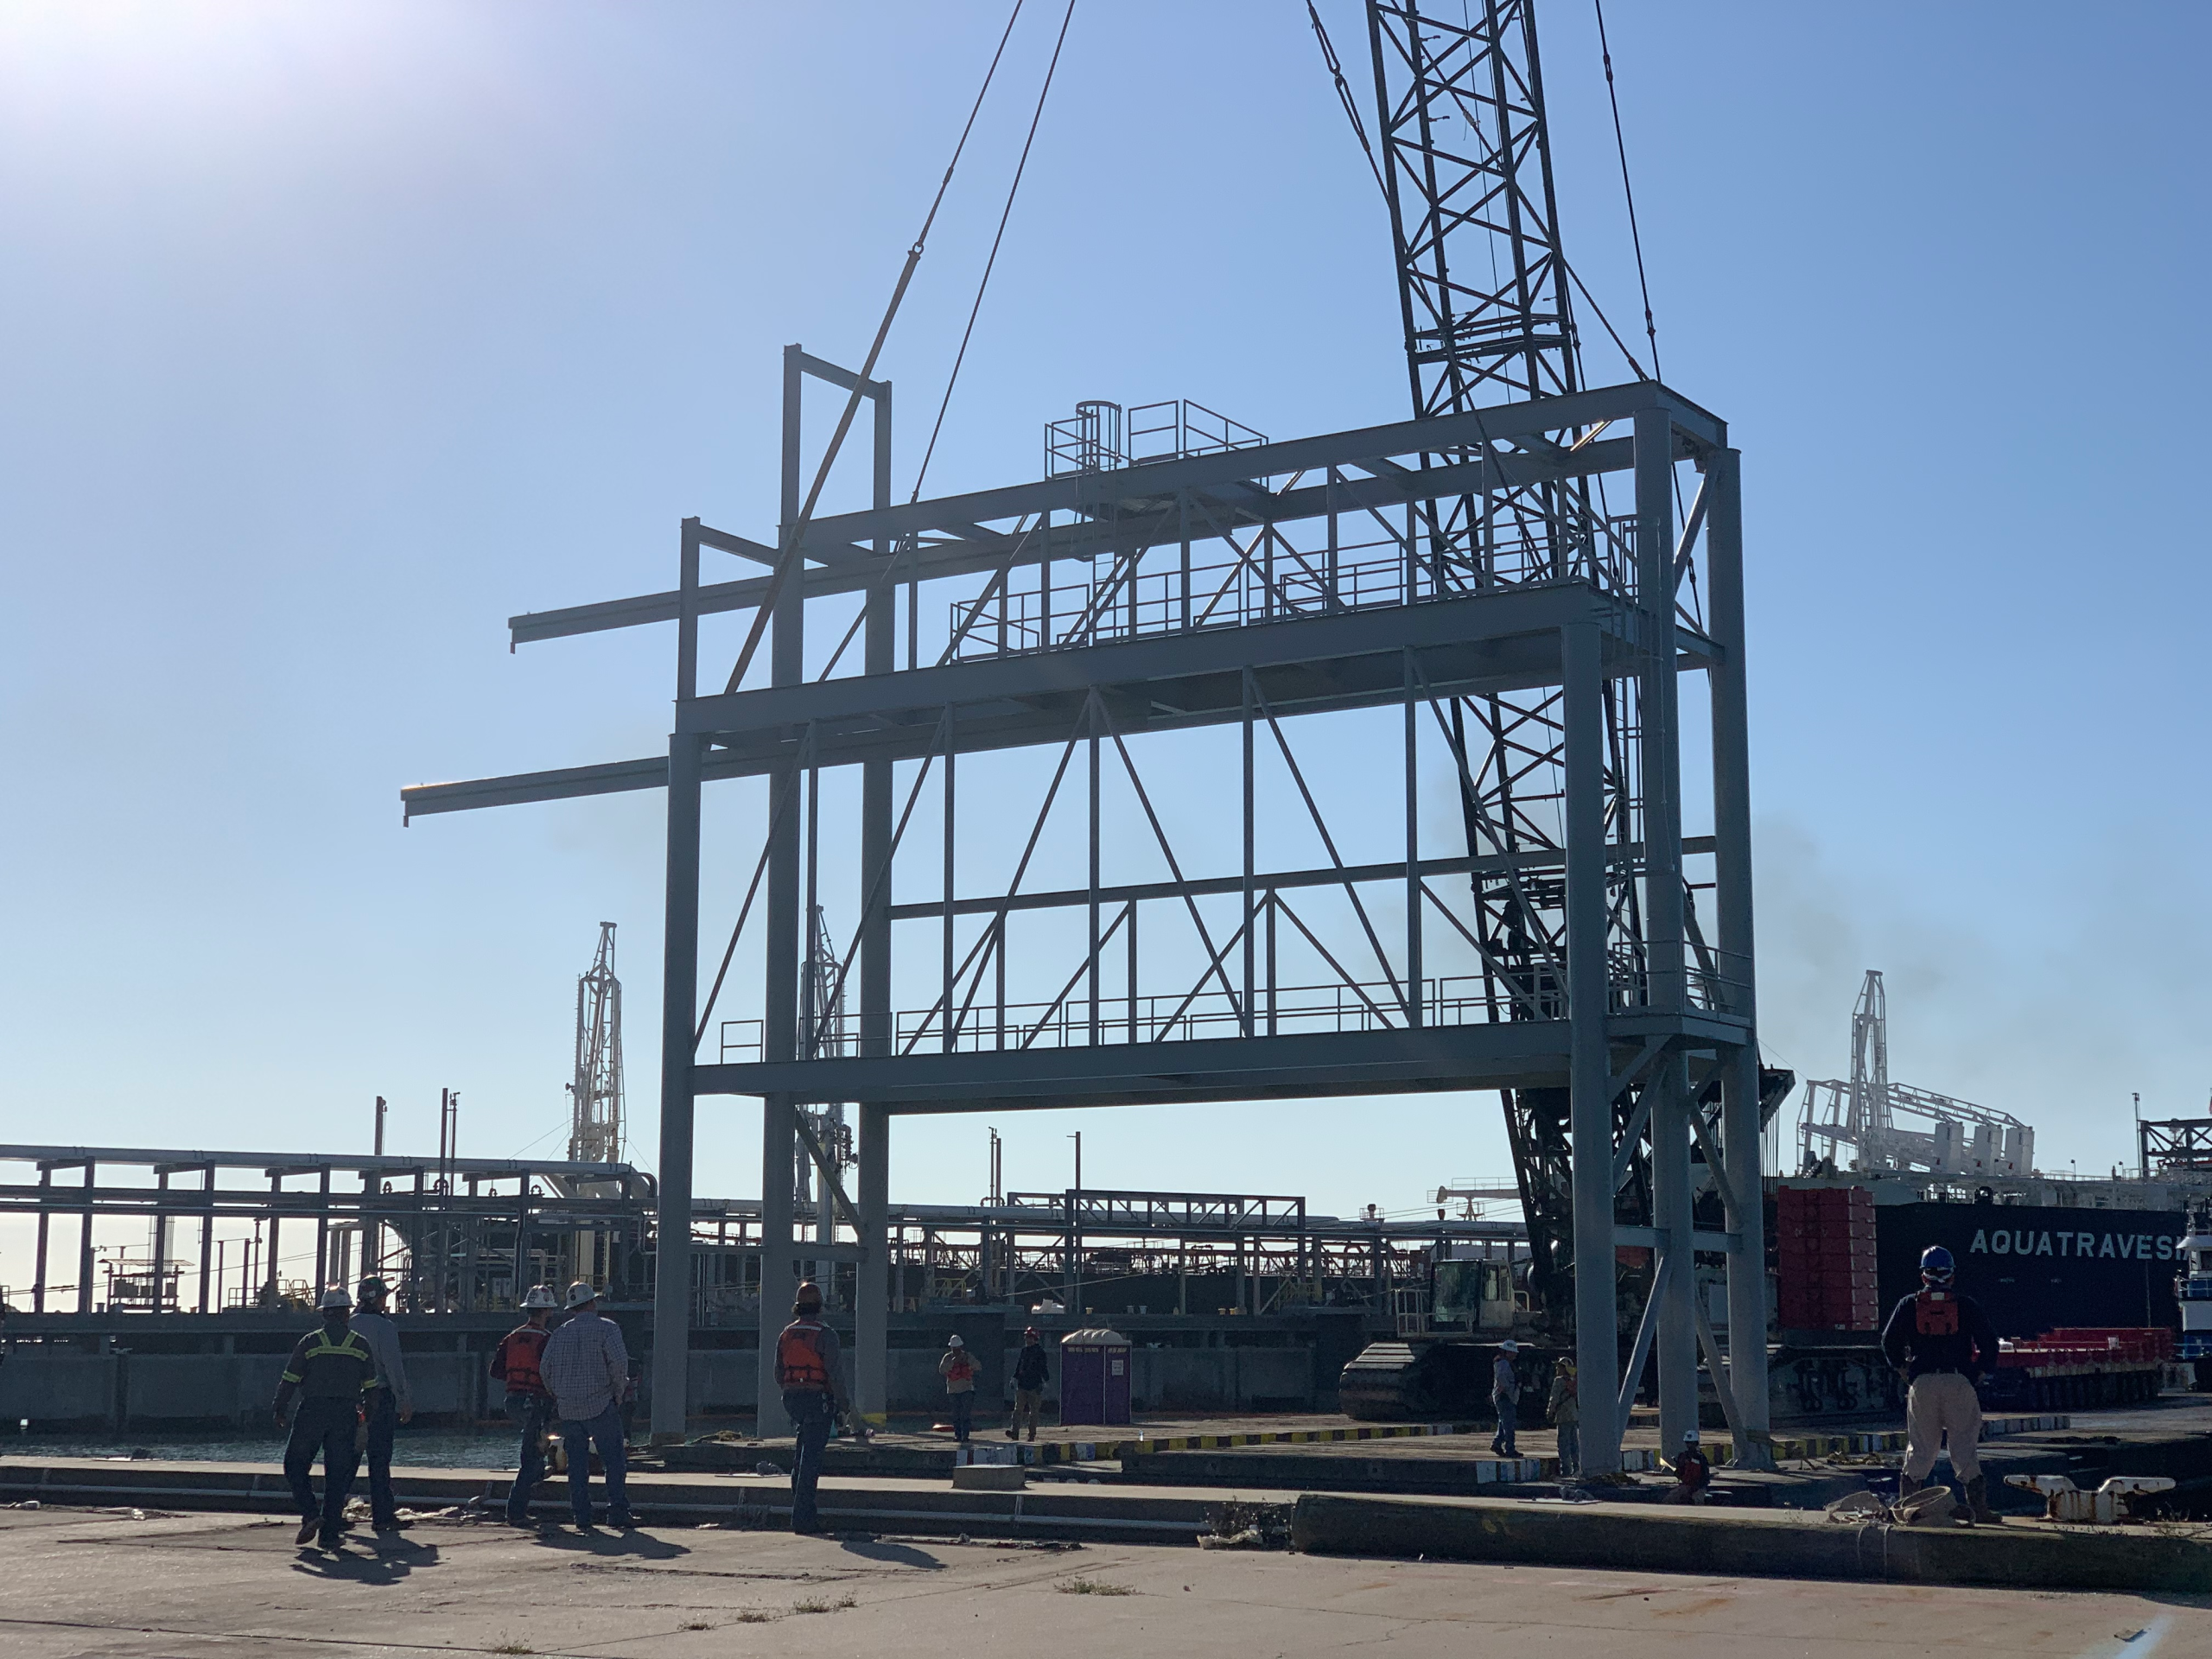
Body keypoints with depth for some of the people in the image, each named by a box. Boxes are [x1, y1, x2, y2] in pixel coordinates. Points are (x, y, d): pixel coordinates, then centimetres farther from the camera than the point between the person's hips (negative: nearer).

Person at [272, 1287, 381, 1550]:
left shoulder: (309, 1342, -1)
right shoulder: (360, 1345, 5)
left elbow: (290, 1379, -1)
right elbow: (371, 1385, 8)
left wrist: (279, 1409, 9)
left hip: (312, 1412, -2)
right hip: (345, 1415, 2)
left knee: (295, 1465, 11)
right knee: (338, 1473, 5)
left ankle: (310, 1515, -7)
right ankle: (330, 1533, 3)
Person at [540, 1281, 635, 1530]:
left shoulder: (560, 1333, 10)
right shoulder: (607, 1328, -3)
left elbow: (545, 1367, 6)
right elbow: (619, 1362, -15)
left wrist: (558, 1396, 17)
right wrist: (619, 1392, -2)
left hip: (568, 1409, 4)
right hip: (600, 1406, -4)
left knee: (577, 1463, 8)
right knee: (614, 1460, -1)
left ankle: (581, 1516, 5)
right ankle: (618, 1512, -8)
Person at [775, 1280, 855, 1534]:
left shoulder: (786, 1335, 7)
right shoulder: (825, 1335, -11)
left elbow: (778, 1374, 12)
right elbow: (835, 1373, -14)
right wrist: (844, 1404, -4)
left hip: (792, 1399, 6)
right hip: (818, 1399, -6)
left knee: (801, 1454, 19)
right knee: (811, 1457, -5)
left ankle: (804, 1510, 23)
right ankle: (802, 1516, -6)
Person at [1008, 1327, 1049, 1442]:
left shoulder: (1040, 1352, -2)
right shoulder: (1024, 1351, 14)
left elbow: (1043, 1368, -5)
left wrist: (1046, 1381, -14)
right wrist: (1015, 1378, 15)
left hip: (1035, 1386, -5)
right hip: (1022, 1385, 5)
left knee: (1033, 1411, 1)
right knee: (1018, 1409, -6)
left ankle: (1032, 1434, 6)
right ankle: (1014, 1432, -13)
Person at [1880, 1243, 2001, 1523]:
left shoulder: (1909, 1305, 6)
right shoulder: (1966, 1305, 4)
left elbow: (1889, 1342, 6)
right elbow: (1989, 1341, 2)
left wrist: (1904, 1368, 18)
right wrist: (1978, 1370, 13)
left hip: (1921, 1384, 1)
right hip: (1959, 1382, -1)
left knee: (1920, 1446, 9)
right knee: (1965, 1445, 4)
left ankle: (1908, 1502, 7)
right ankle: (1978, 1505, 0)